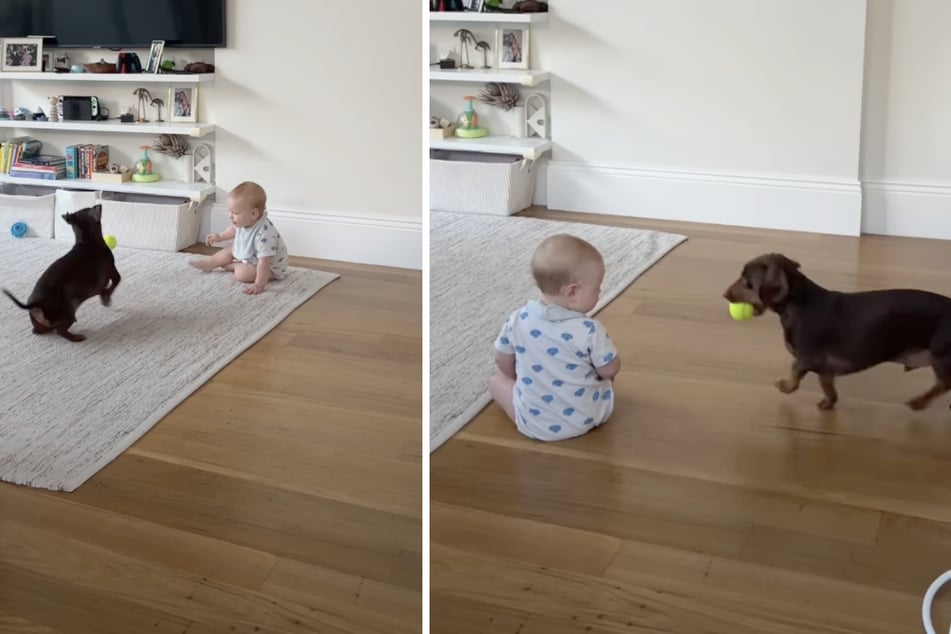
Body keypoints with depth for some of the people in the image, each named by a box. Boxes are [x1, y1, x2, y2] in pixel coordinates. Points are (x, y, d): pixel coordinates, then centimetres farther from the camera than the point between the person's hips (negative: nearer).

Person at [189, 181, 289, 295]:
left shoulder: (264, 234, -44)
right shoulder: (245, 221, -17)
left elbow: (264, 262, -43)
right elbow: (235, 229, 10)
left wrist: (259, 285, -45)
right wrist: (220, 236, 21)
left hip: (271, 268, -8)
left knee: (242, 273, -24)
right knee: (229, 250, 14)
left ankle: (231, 266, 8)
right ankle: (208, 264, 37)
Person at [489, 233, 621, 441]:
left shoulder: (517, 320, -12)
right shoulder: (590, 330, -23)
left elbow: (503, 362, 3)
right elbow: (610, 370, -10)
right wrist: (606, 347, 12)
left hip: (534, 423, 1)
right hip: (587, 418, 0)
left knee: (497, 380, 23)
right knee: (607, 377, 27)